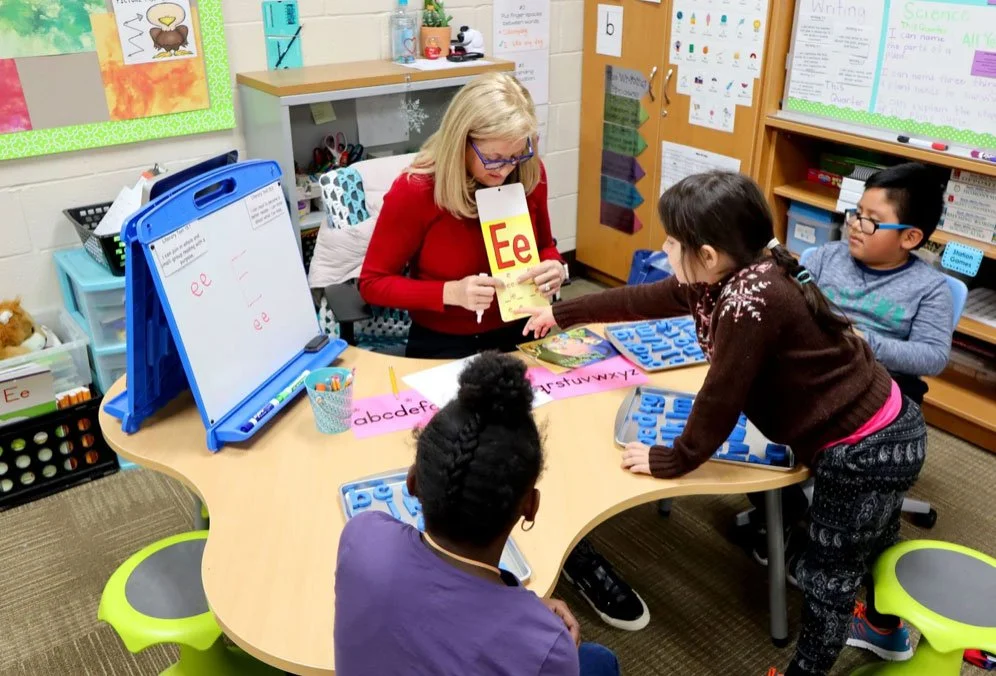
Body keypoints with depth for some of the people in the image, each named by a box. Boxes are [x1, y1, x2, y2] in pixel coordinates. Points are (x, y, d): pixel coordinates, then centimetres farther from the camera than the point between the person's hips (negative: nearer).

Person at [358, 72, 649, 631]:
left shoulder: (529, 177, -5)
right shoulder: (415, 191, -17)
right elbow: (374, 282, -10)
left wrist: (554, 270, -14)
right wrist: (451, 293, -26)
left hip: (517, 336, 4)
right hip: (443, 348, -4)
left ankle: (571, 544, 8)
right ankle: (574, 554, 6)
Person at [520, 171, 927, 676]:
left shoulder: (752, 301, -33)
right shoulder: (723, 275, -4)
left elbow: (721, 396, -25)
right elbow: (643, 300, 9)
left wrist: (672, 461, -9)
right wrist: (562, 313, 18)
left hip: (868, 449, -10)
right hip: (876, 428, 10)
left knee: (827, 576, 11)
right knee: (866, 543, 34)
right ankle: (888, 628, 61)